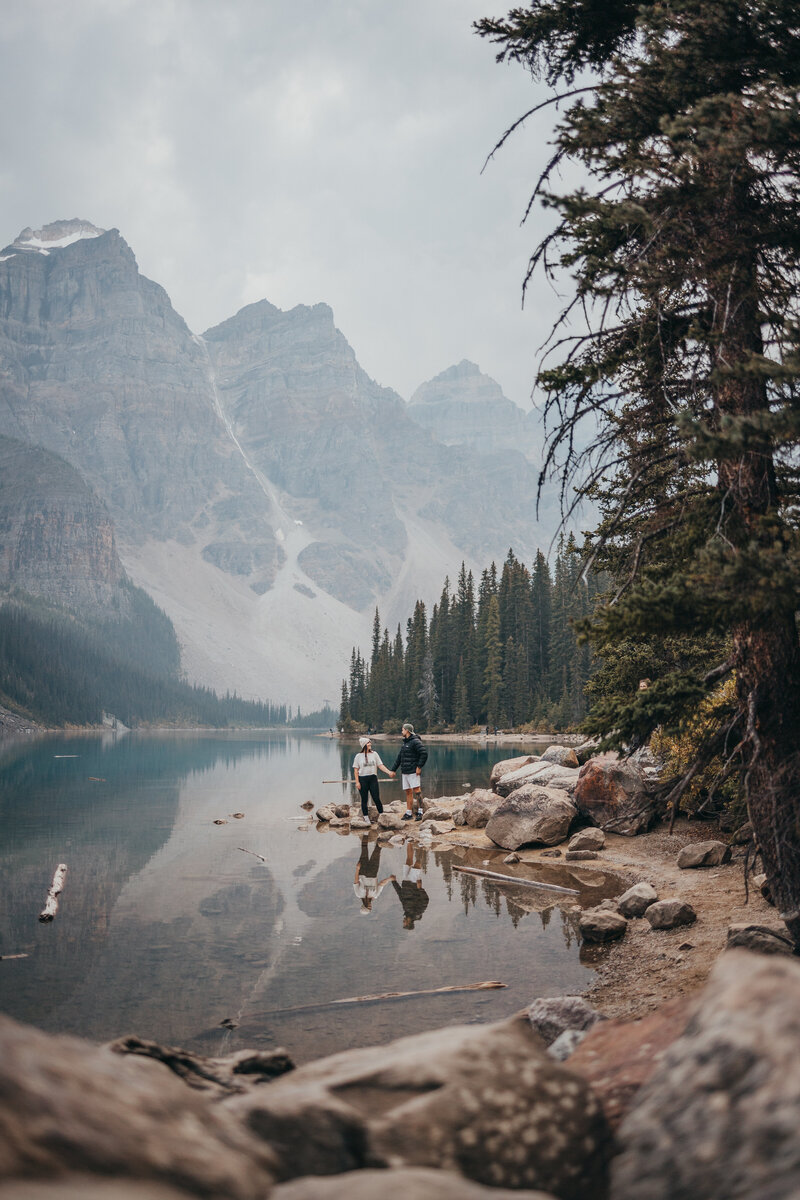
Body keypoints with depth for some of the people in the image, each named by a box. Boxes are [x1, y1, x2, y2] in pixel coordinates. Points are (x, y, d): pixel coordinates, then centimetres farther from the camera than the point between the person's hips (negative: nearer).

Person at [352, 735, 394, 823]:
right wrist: (357, 782, -5)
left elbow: (380, 765, 5)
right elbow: (356, 770, 2)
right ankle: (366, 818, 12)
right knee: (364, 800, 4)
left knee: (376, 798, -4)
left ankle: (381, 815, 8)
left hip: (373, 778, 1)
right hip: (362, 779, -1)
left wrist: (389, 772, -8)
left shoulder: (374, 754, 6)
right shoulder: (358, 756, 2)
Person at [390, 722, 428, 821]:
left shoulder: (415, 742, -10)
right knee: (408, 792, 9)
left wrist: (419, 767, -17)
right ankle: (408, 813, 12)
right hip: (404, 772, 9)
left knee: (417, 791, -10)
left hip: (413, 772, -9)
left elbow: (424, 754, -18)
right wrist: (393, 770, 21)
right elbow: (399, 758, 24)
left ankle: (420, 812, -10)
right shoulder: (405, 743, 19)